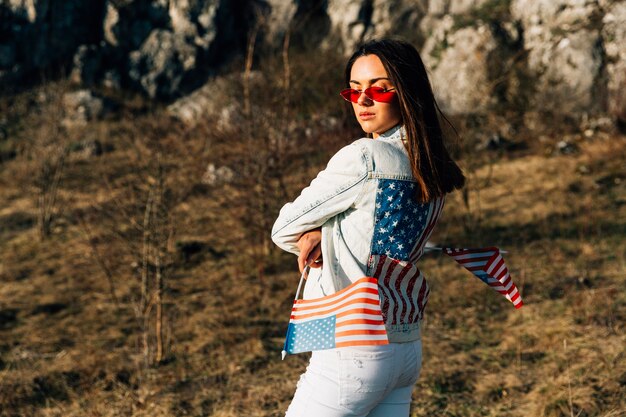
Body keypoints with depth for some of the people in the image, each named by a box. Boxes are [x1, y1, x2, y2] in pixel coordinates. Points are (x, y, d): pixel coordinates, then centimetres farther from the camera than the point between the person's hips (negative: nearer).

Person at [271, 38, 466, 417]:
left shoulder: (363, 158, -18)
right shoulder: (431, 166, 7)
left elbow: (284, 230, -8)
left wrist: (308, 239, 11)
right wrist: (320, 234, -4)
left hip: (354, 353, -8)